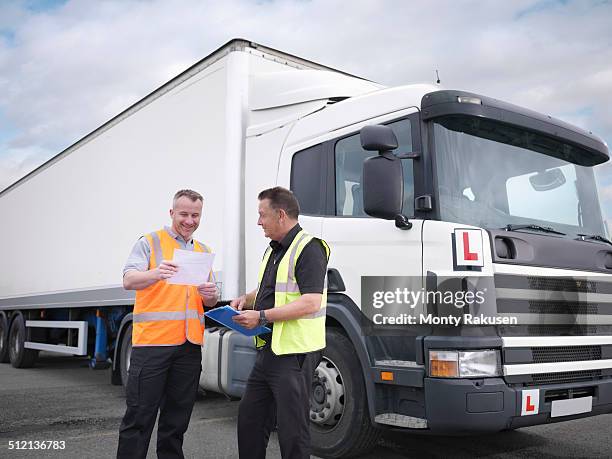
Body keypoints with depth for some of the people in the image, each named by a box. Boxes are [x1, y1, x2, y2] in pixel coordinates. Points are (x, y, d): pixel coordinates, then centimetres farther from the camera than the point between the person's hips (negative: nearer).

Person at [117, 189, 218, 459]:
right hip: (152, 341, -5)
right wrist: (157, 273, -34)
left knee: (177, 418, 13)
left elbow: (210, 302, 17)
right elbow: (129, 281, -13)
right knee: (140, 415, 0)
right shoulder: (149, 243, 1)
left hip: (189, 345, 5)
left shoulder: (204, 252, 17)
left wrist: (211, 295, -8)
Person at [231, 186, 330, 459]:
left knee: (292, 431, 1)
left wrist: (262, 317, -23)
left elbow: (311, 302, -24)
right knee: (249, 419, 17)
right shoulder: (273, 251, 17)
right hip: (268, 351, 10)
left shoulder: (309, 248, -14)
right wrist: (247, 299, 8)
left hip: (294, 354, -9)